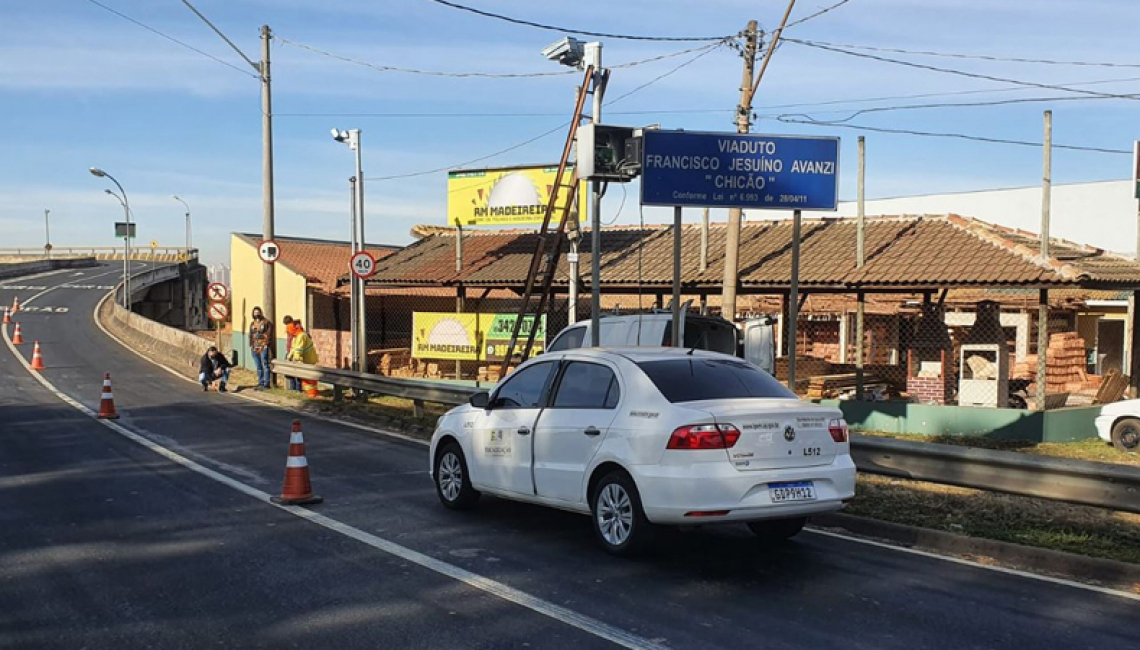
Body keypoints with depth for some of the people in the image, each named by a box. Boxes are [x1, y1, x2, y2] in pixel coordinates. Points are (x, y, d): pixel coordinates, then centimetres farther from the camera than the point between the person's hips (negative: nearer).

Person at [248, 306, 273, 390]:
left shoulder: (266, 322, -1)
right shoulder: (252, 324, 18)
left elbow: (269, 335, -5)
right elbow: (250, 335, 21)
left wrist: (265, 345, -12)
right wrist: (251, 345, 9)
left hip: (263, 347, -6)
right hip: (254, 348, 6)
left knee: (265, 366, -6)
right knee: (258, 367, 9)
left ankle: (266, 384, -5)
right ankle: (260, 383, 14)